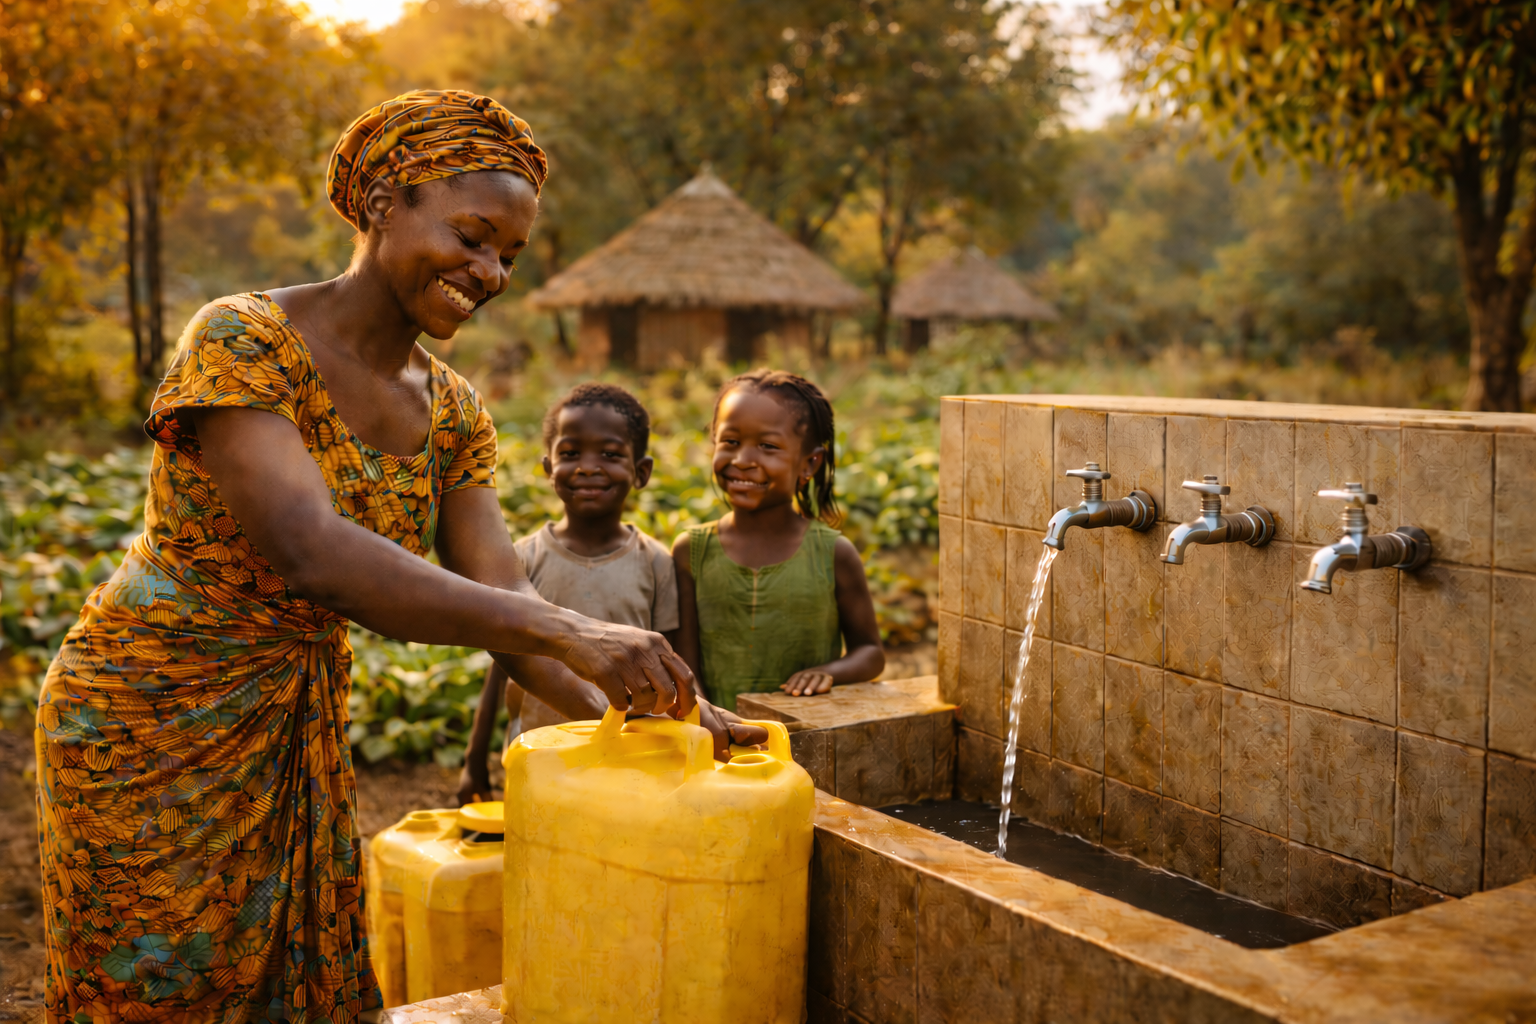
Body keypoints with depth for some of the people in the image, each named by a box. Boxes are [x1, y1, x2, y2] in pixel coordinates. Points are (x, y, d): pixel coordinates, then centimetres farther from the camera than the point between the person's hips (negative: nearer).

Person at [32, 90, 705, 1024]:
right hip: (152, 725, -6)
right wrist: (568, 631, -43)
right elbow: (311, 555, -36)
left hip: (299, 730, 6)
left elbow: (498, 596, -8)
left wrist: (627, 709, -25)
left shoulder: (452, 412, -1)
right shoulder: (241, 343, -22)